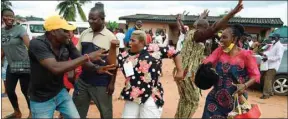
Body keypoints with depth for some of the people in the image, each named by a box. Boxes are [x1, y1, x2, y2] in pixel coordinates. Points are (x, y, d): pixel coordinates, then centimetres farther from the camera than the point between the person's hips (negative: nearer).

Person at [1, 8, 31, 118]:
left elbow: (28, 44, -26)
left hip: (24, 65, -6)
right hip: (11, 66, 7)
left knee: (25, 90, 1)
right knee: (9, 90, 15)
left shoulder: (19, 29, -11)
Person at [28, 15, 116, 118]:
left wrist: (97, 68, -22)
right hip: (41, 99, -5)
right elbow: (56, 68, -38)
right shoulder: (37, 44, -26)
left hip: (60, 92, 5)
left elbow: (80, 61, -1)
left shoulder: (67, 43, -8)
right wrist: (87, 57, -35)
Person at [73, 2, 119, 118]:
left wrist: (112, 83, -9)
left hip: (101, 83, -5)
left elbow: (114, 62, -9)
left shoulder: (110, 37, -12)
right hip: (83, 80, 5)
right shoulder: (84, 33, 2)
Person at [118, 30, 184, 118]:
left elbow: (174, 53, 1)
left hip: (151, 97, -4)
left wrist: (180, 71, -2)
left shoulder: (153, 49, -5)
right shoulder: (125, 55, 5)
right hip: (132, 96, 4)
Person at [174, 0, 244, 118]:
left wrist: (202, 16, 52)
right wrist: (233, 12, -32)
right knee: (192, 101, 1)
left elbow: (196, 24, 34)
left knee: (184, 99, 19)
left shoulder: (190, 32, 10)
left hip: (182, 71, 9)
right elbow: (214, 28, -29)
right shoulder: (197, 34, -15)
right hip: (188, 73, -9)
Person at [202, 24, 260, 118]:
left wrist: (245, 85, -23)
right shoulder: (220, 51, 1)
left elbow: (255, 75, -7)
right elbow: (206, 63, -10)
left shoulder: (245, 55, -10)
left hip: (236, 100, -3)